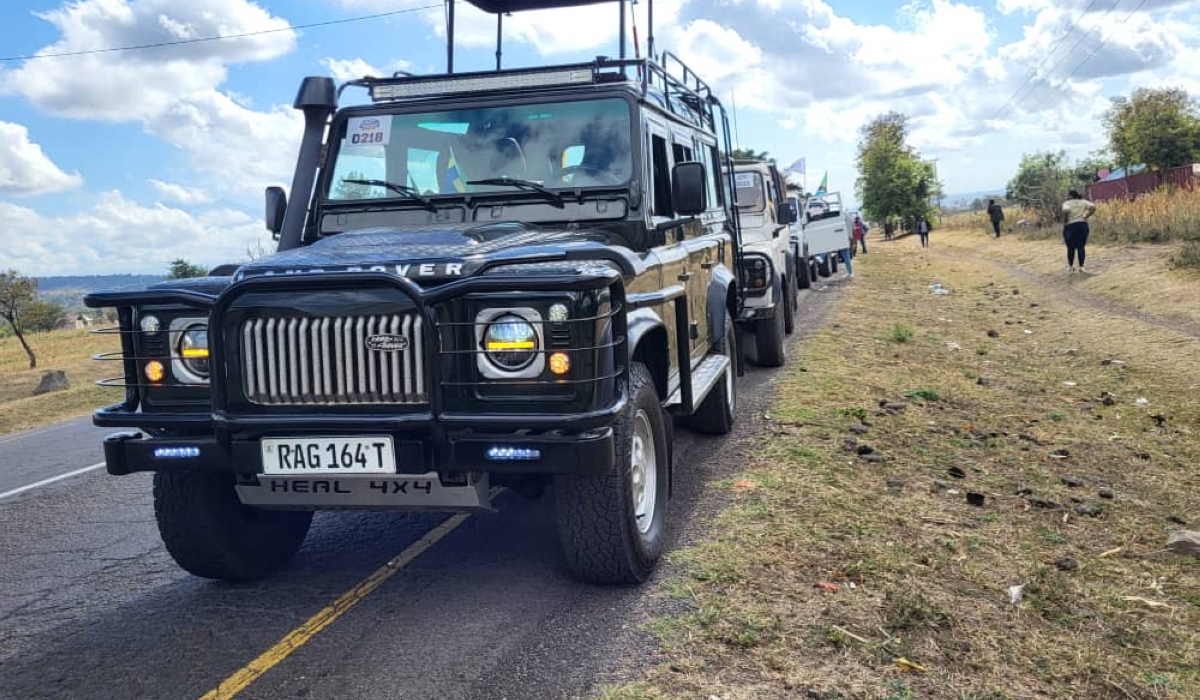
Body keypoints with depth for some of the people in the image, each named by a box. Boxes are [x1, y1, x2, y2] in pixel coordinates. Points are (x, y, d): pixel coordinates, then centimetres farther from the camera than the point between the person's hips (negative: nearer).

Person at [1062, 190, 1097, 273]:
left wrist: (1064, 223, -11)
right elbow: (1093, 207, -5)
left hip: (1070, 226, -3)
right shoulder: (1083, 202, 8)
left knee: (1071, 247, 8)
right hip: (1082, 225, 3)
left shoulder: (1066, 203, -4)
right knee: (1081, 247, 5)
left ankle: (1070, 266, 19)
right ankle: (1081, 267, 2)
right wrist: (1086, 217, 2)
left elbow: (1065, 211, -23)